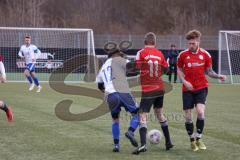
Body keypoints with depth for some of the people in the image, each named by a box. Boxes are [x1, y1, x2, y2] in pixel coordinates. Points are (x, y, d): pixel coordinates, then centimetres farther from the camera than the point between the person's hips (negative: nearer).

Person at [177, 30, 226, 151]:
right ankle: (192, 140, 18)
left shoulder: (205, 55, -2)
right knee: (188, 116, 0)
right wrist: (184, 81, -9)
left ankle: (198, 139, -1)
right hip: (188, 89, 1)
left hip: (201, 88, -1)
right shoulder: (183, 55, -4)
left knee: (200, 112, -18)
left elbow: (209, 71, 6)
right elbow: (179, 70, 8)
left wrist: (218, 76, -12)